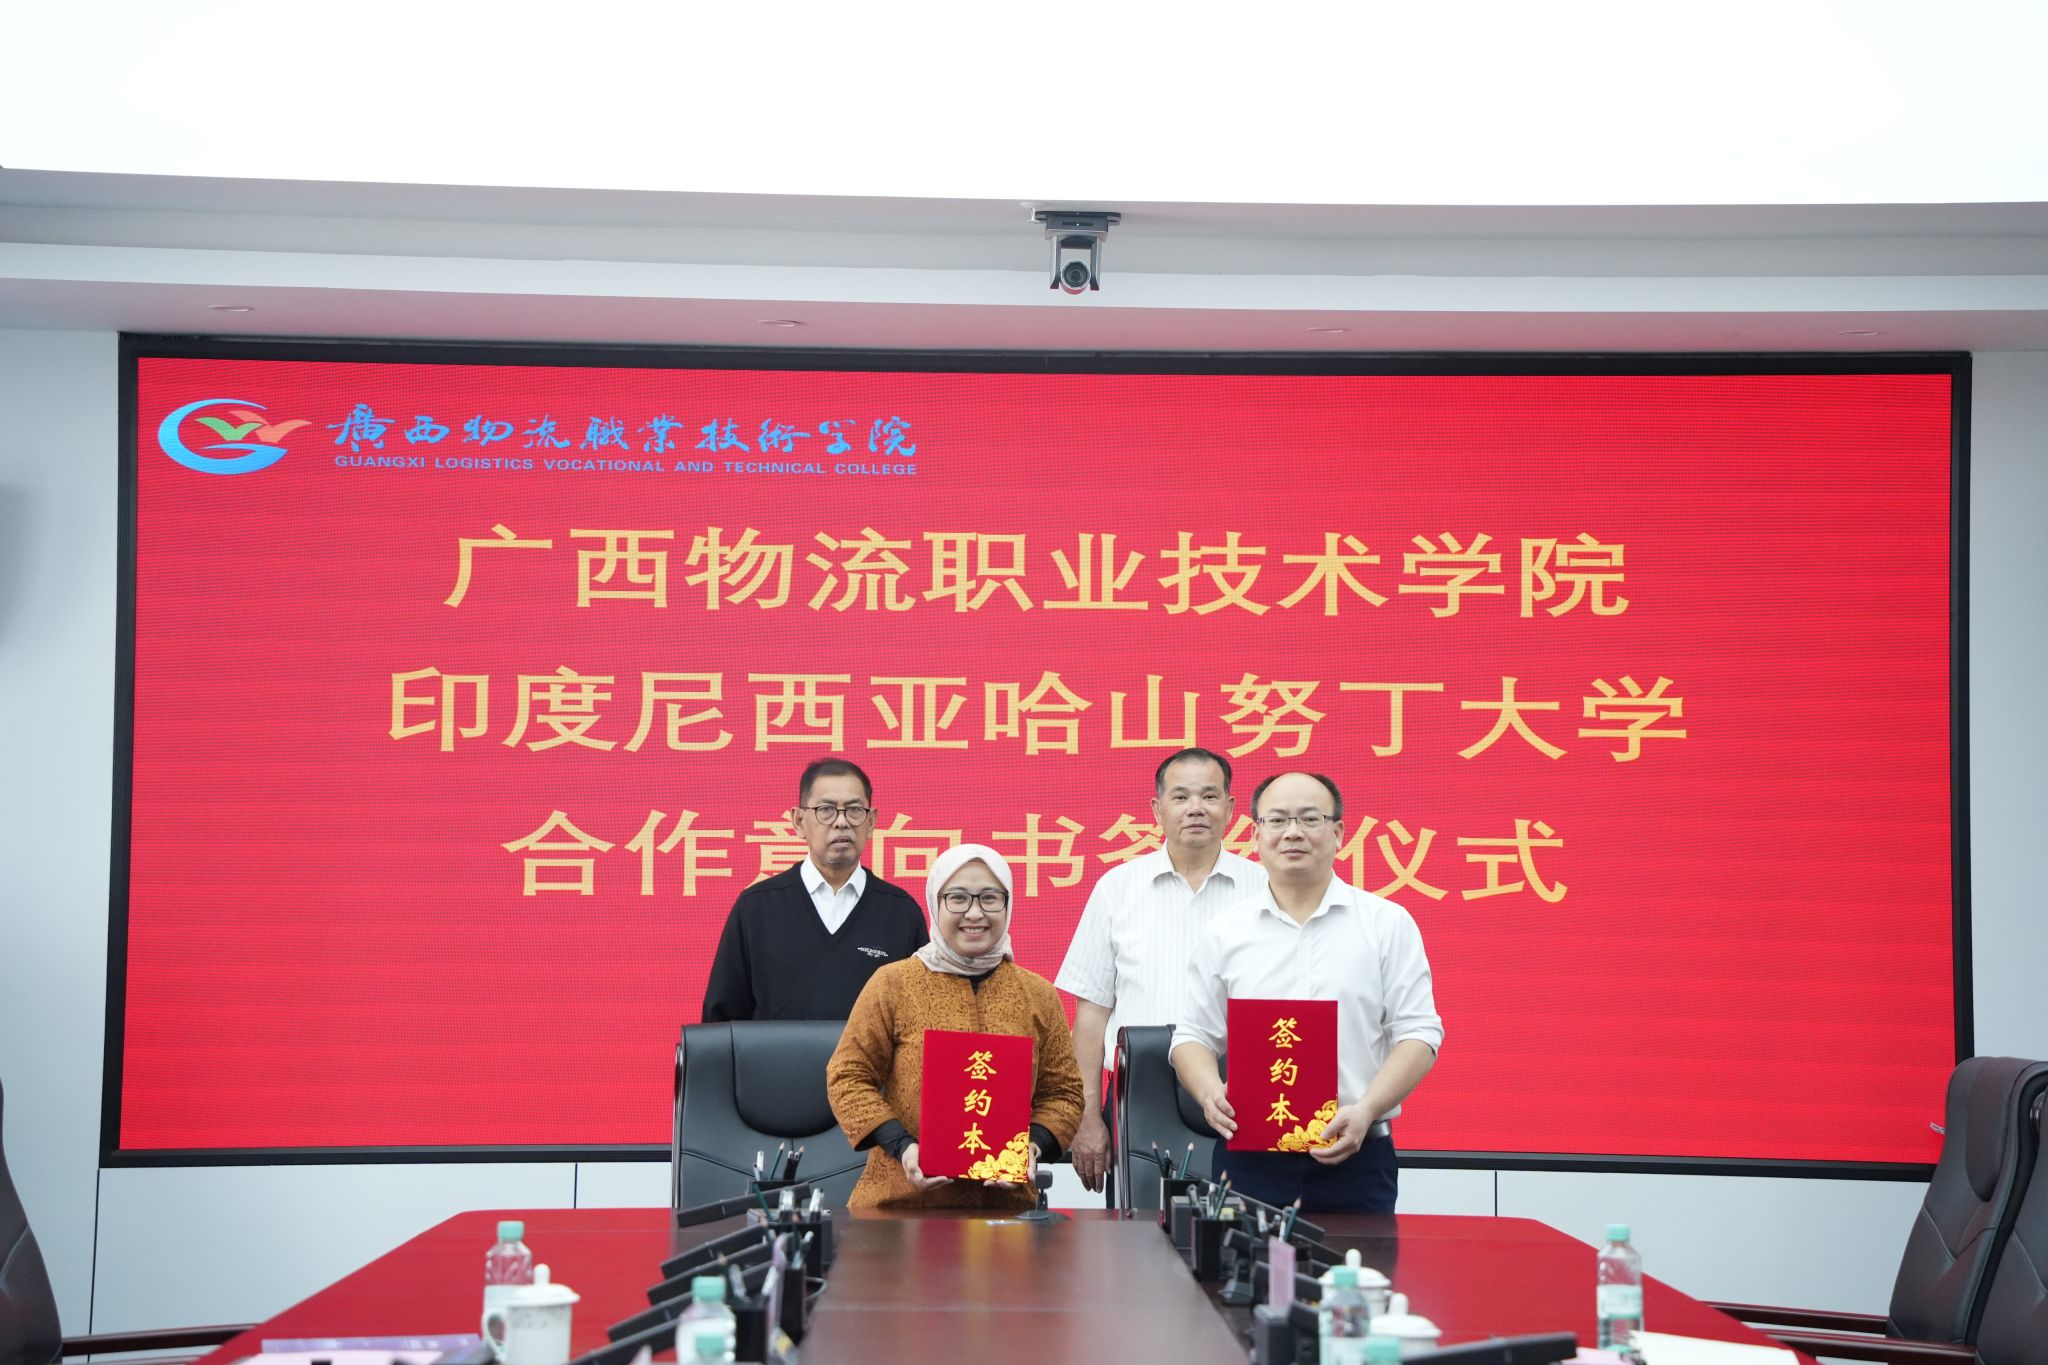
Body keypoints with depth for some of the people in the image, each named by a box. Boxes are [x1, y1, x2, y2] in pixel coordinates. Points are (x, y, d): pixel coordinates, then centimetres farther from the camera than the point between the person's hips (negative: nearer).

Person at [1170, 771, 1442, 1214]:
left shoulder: (1388, 924, 4)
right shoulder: (1224, 934, 9)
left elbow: (1417, 1033, 0)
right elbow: (1194, 1037, 11)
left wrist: (1366, 1110, -14)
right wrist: (1210, 1093, -11)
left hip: (1355, 1156, -1)